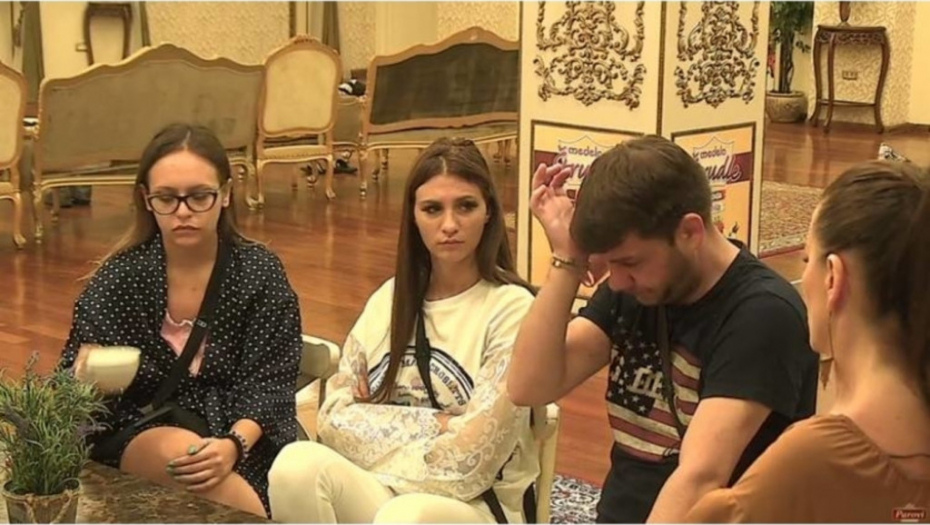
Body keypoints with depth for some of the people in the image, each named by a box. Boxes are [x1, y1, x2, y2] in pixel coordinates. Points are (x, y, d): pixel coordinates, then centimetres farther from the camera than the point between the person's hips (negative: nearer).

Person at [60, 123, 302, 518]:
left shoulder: (260, 271, -2)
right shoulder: (119, 278, -2)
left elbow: (269, 380, -6)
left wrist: (234, 444, -26)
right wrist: (84, 380, -29)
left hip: (243, 431, -1)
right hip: (142, 432, 1)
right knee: (181, 451, -33)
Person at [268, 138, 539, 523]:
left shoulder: (511, 309, -7)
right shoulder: (391, 297, 10)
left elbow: (469, 460, -14)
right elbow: (335, 417, 2)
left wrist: (378, 423, -4)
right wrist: (437, 423, -8)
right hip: (376, 486, 5)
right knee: (297, 465, -27)